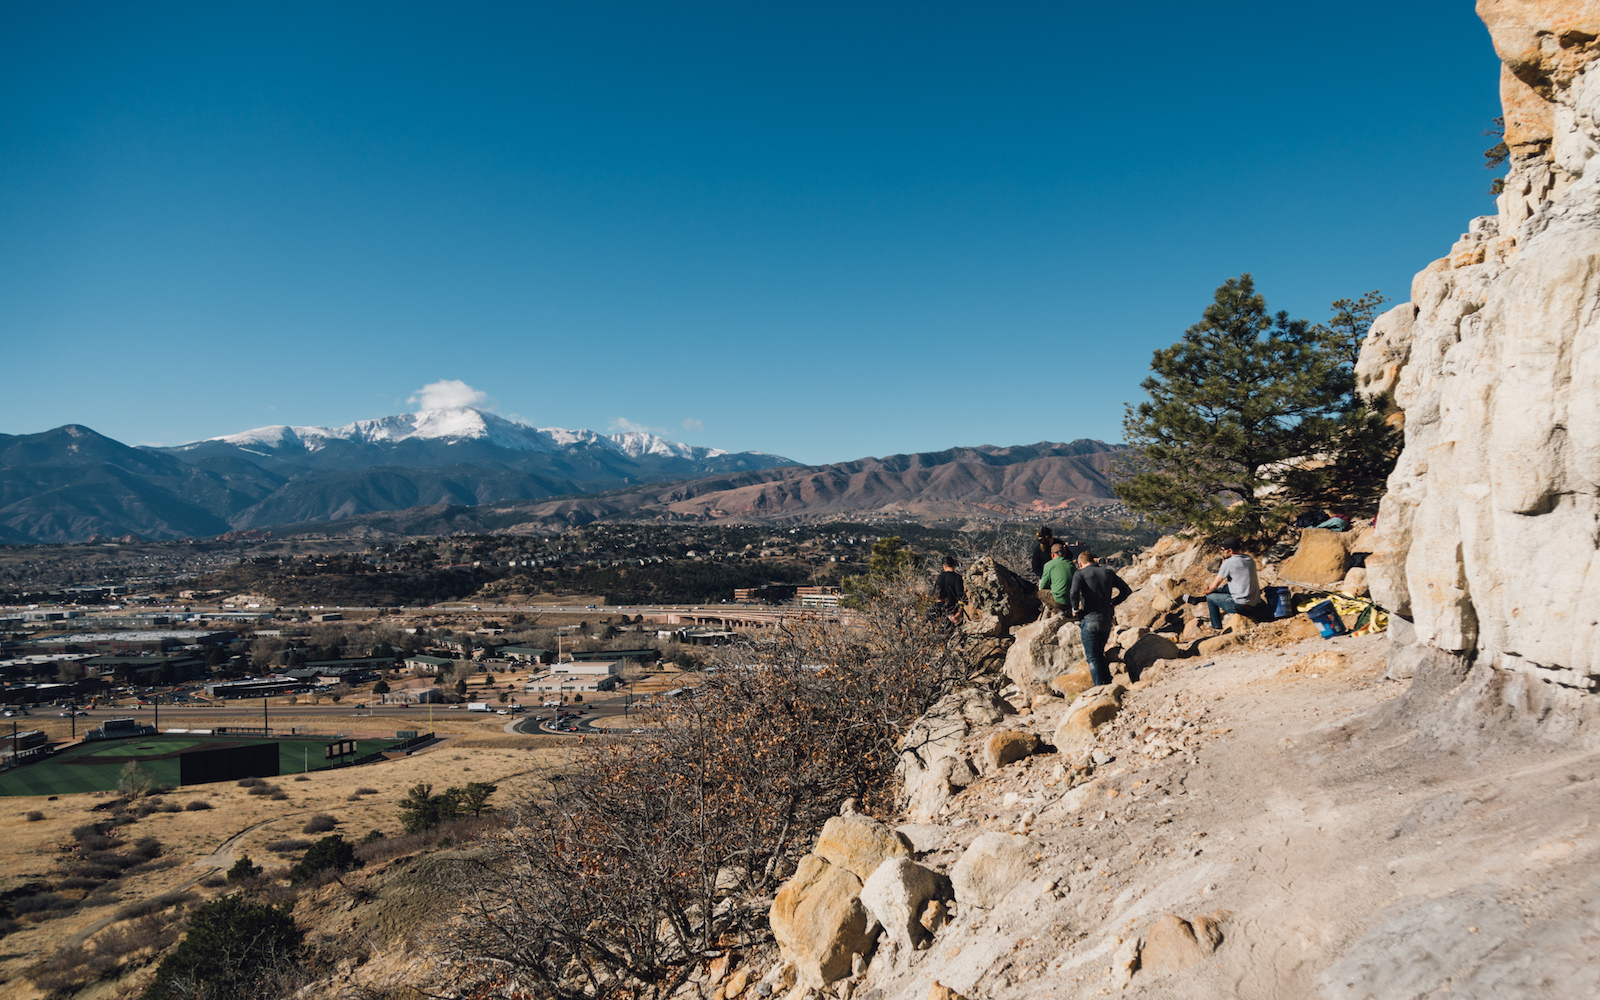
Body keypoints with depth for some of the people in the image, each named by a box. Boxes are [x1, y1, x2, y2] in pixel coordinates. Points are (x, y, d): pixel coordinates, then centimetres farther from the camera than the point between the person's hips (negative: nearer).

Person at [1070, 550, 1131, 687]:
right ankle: (1108, 684, 17)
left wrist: (1075, 609, -7)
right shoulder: (1108, 573, 12)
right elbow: (1126, 590, 15)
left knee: (1092, 657, 1)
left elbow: (1074, 593, -23)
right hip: (1107, 620, 5)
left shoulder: (1080, 574, -4)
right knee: (1100, 654, 20)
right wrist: (1111, 603, 16)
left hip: (1089, 620, -5)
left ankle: (1100, 687, -6)